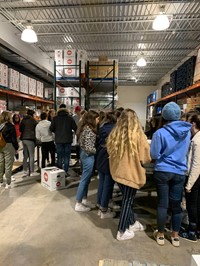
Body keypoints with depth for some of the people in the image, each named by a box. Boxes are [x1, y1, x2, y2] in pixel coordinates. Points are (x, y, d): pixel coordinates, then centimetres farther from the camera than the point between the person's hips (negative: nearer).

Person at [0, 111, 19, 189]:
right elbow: (14, 139, -11)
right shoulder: (10, 126, -11)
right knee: (8, 166, 1)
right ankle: (8, 184, 8)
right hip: (8, 147, -5)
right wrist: (16, 147, -1)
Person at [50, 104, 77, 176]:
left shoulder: (55, 118, -3)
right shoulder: (69, 118, -7)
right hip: (68, 139, -1)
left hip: (58, 140, 1)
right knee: (66, 156, 7)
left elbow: (51, 128, -3)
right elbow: (75, 128, -6)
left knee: (59, 156, 11)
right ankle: (65, 171, 8)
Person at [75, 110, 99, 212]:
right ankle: (78, 204, 16)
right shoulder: (89, 130, -22)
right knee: (84, 180, 2)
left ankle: (84, 200, 33)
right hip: (88, 156, -10)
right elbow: (89, 148, -25)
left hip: (85, 155, 10)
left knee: (86, 179, 19)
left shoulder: (86, 127, 8)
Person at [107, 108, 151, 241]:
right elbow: (146, 157, -14)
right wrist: (137, 160, 7)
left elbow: (110, 153, 7)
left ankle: (132, 223, 41)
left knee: (127, 199, 23)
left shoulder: (114, 134, -5)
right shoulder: (139, 135, -19)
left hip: (118, 172, 5)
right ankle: (122, 231, 27)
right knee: (127, 201, 12)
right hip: (132, 173, -5)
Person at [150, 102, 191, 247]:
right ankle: (175, 236, 28)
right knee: (176, 205, 14)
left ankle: (161, 235, 25)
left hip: (162, 172, -3)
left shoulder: (160, 133, -16)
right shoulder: (187, 131, -1)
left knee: (162, 204, 9)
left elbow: (154, 155, -10)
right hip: (180, 172, 3)